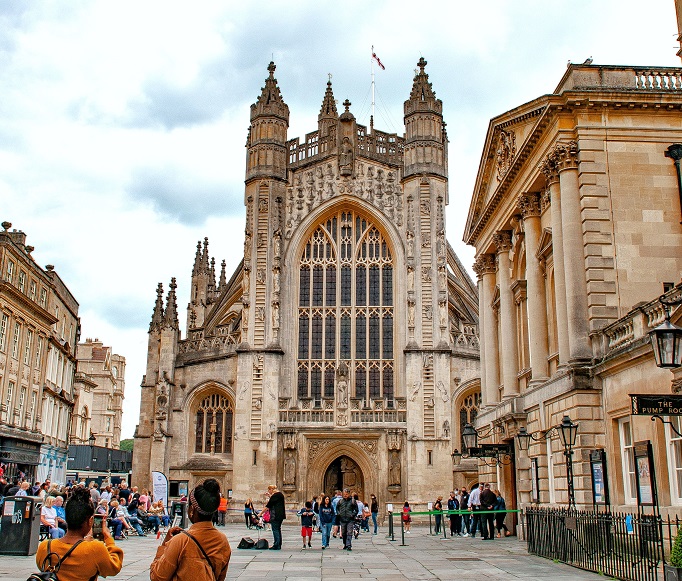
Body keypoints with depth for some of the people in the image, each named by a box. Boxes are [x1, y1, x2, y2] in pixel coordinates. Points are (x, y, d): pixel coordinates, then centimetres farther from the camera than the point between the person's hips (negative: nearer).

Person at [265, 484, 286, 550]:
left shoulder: (274, 496, -14)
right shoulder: (280, 494, 13)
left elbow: (268, 506, -14)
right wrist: (270, 496, 28)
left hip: (275, 516, -9)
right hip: (281, 515, 9)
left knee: (275, 530, -5)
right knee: (278, 529, 14)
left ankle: (276, 545, -6)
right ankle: (279, 545, 17)